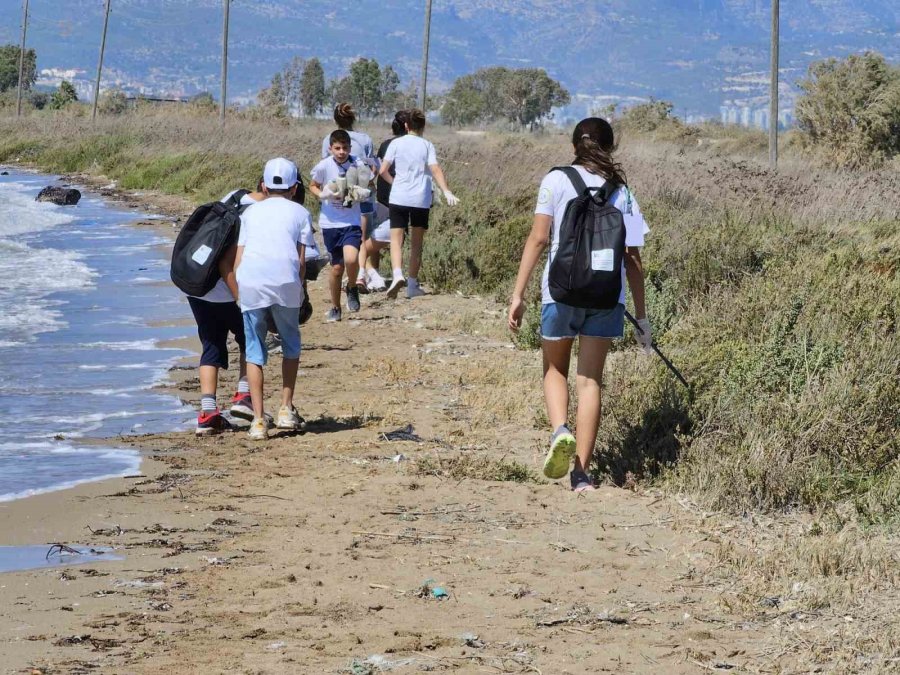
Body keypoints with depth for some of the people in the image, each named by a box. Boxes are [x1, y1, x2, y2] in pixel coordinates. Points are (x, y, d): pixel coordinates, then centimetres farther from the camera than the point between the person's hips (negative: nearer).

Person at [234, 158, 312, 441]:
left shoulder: (251, 211, 22)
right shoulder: (299, 213, 17)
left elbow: (237, 261, 15)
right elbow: (301, 259, 7)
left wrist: (241, 295, 21)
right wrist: (299, 293, 17)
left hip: (249, 282, 1)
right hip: (285, 281, -1)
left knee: (254, 352, 8)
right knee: (291, 344, 21)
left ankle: (258, 420, 1)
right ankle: (286, 409, 18)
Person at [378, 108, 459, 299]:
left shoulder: (396, 143, 2)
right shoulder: (427, 146, 3)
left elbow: (383, 171, -2)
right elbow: (435, 170, -10)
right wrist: (447, 192, -16)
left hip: (398, 198, -1)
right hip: (421, 199, 1)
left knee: (396, 239, -1)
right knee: (417, 242, 12)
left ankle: (397, 274, -27)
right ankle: (412, 285, 15)